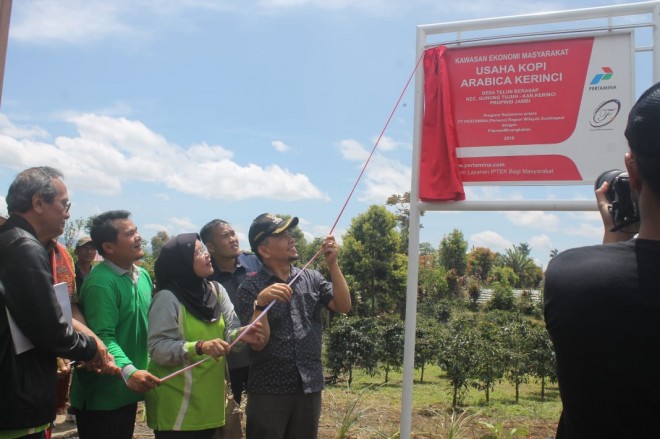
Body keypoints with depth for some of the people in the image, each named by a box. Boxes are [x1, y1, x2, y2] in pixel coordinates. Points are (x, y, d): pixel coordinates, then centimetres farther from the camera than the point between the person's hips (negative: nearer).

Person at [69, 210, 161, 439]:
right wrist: (128, 371, -42)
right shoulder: (101, 281, -21)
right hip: (100, 395, -8)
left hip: (127, 391, 8)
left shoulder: (143, 275, 7)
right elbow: (103, 337, -29)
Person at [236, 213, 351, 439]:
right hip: (269, 390, -3)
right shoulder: (250, 288, -7)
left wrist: (333, 264, -13)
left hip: (309, 386, 4)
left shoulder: (311, 278, 5)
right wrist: (261, 302, -29)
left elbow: (343, 306, -5)